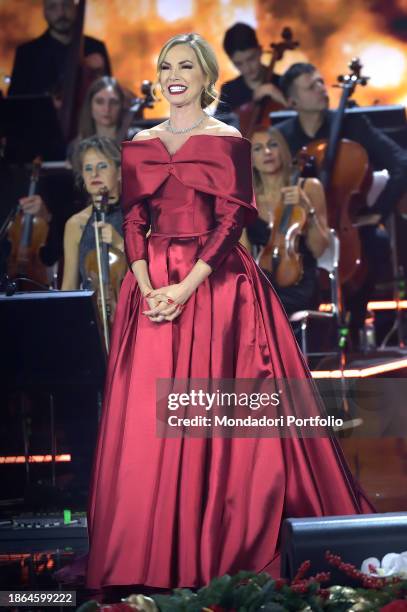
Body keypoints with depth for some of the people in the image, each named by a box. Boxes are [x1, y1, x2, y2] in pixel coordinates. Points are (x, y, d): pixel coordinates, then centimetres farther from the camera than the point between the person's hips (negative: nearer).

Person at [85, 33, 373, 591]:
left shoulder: (229, 142, 0)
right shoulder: (139, 146, 12)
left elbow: (232, 222, -7)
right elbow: (133, 223, 8)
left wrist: (187, 287, -16)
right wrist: (148, 288, -8)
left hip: (217, 284, -3)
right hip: (153, 286, 4)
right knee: (148, 419, 1)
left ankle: (226, 541, 7)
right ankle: (151, 553, 8)